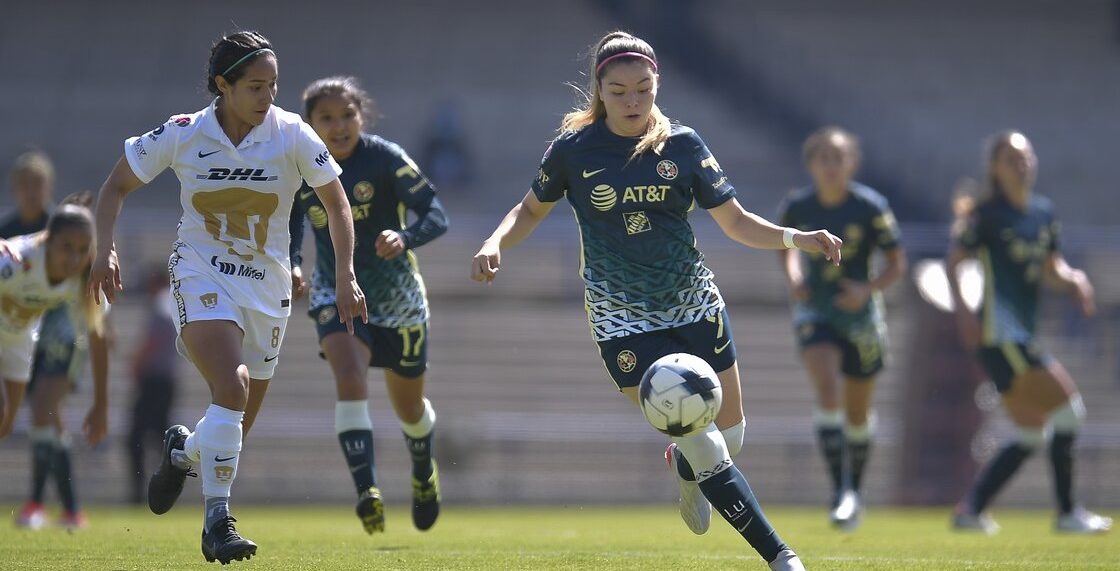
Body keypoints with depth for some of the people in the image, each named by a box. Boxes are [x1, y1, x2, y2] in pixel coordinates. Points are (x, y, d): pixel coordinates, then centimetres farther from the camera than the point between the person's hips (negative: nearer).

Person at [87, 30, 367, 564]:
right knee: (232, 388, -29)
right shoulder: (183, 135, -10)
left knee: (231, 433, 8)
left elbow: (335, 202, 2)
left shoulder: (291, 134, -10)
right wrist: (105, 249, -11)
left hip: (267, 285, 3)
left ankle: (183, 450, 44)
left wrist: (346, 276, -6)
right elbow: (118, 184, 4)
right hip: (201, 274, -3)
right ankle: (217, 520, -22)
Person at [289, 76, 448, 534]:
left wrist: (404, 238, -42)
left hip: (397, 298, -1)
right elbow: (292, 220, 9)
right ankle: (366, 491, -32)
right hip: (335, 295, 1)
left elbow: (436, 216, -21)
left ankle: (423, 471, 48)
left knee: (409, 409, 14)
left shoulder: (385, 159, -19)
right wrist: (291, 264, -10)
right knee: (349, 379, -28)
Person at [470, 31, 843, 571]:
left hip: (694, 304, 3)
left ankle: (684, 468, 46)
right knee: (706, 447, -13)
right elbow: (532, 208, 9)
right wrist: (495, 243, -10)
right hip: (623, 319, -3)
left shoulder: (682, 144, -5)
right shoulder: (574, 148, -7)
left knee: (731, 434, 9)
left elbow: (736, 222, 0)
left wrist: (796, 238, -17)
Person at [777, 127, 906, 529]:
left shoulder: (871, 207, -13)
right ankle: (840, 492, -21)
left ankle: (855, 491, 32)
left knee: (857, 414, 11)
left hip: (859, 314, 0)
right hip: (814, 312, 0)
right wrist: (793, 277, -4)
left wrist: (868, 290, -21)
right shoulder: (797, 207, -7)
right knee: (827, 393, -22)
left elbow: (896, 264, -5)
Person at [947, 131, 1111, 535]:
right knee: (1068, 407, -11)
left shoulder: (1044, 213, 14)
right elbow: (953, 262, -6)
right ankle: (1067, 513, -5)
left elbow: (1051, 267, 22)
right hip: (998, 332, -9)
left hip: (1023, 335, 9)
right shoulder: (987, 215, -7)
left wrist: (1073, 279, 1)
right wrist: (963, 310, -19)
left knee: (1031, 435, 11)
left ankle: (970, 511, 13)